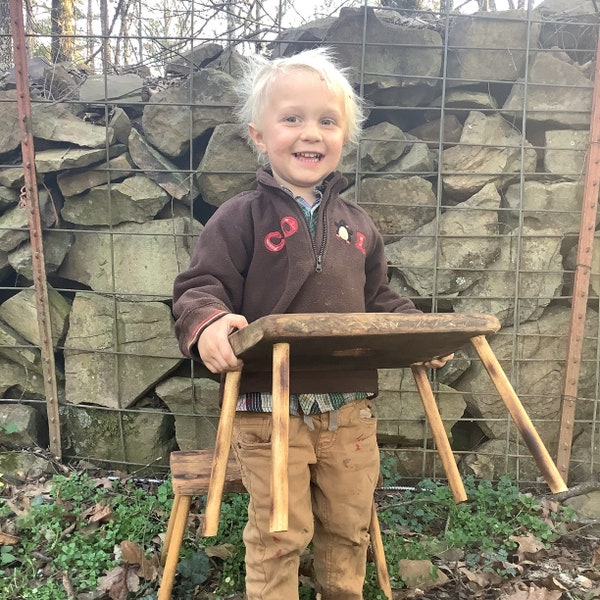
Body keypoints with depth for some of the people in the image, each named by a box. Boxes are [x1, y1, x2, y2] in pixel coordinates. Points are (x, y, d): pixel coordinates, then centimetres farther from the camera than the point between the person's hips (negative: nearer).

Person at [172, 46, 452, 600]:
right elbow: (201, 285, -9)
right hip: (269, 409, -4)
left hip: (351, 408, 5)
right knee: (278, 537, 9)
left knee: (349, 527, 22)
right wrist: (207, 323, -30)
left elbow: (378, 299, 17)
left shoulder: (357, 224, 9)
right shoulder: (241, 218, -6)